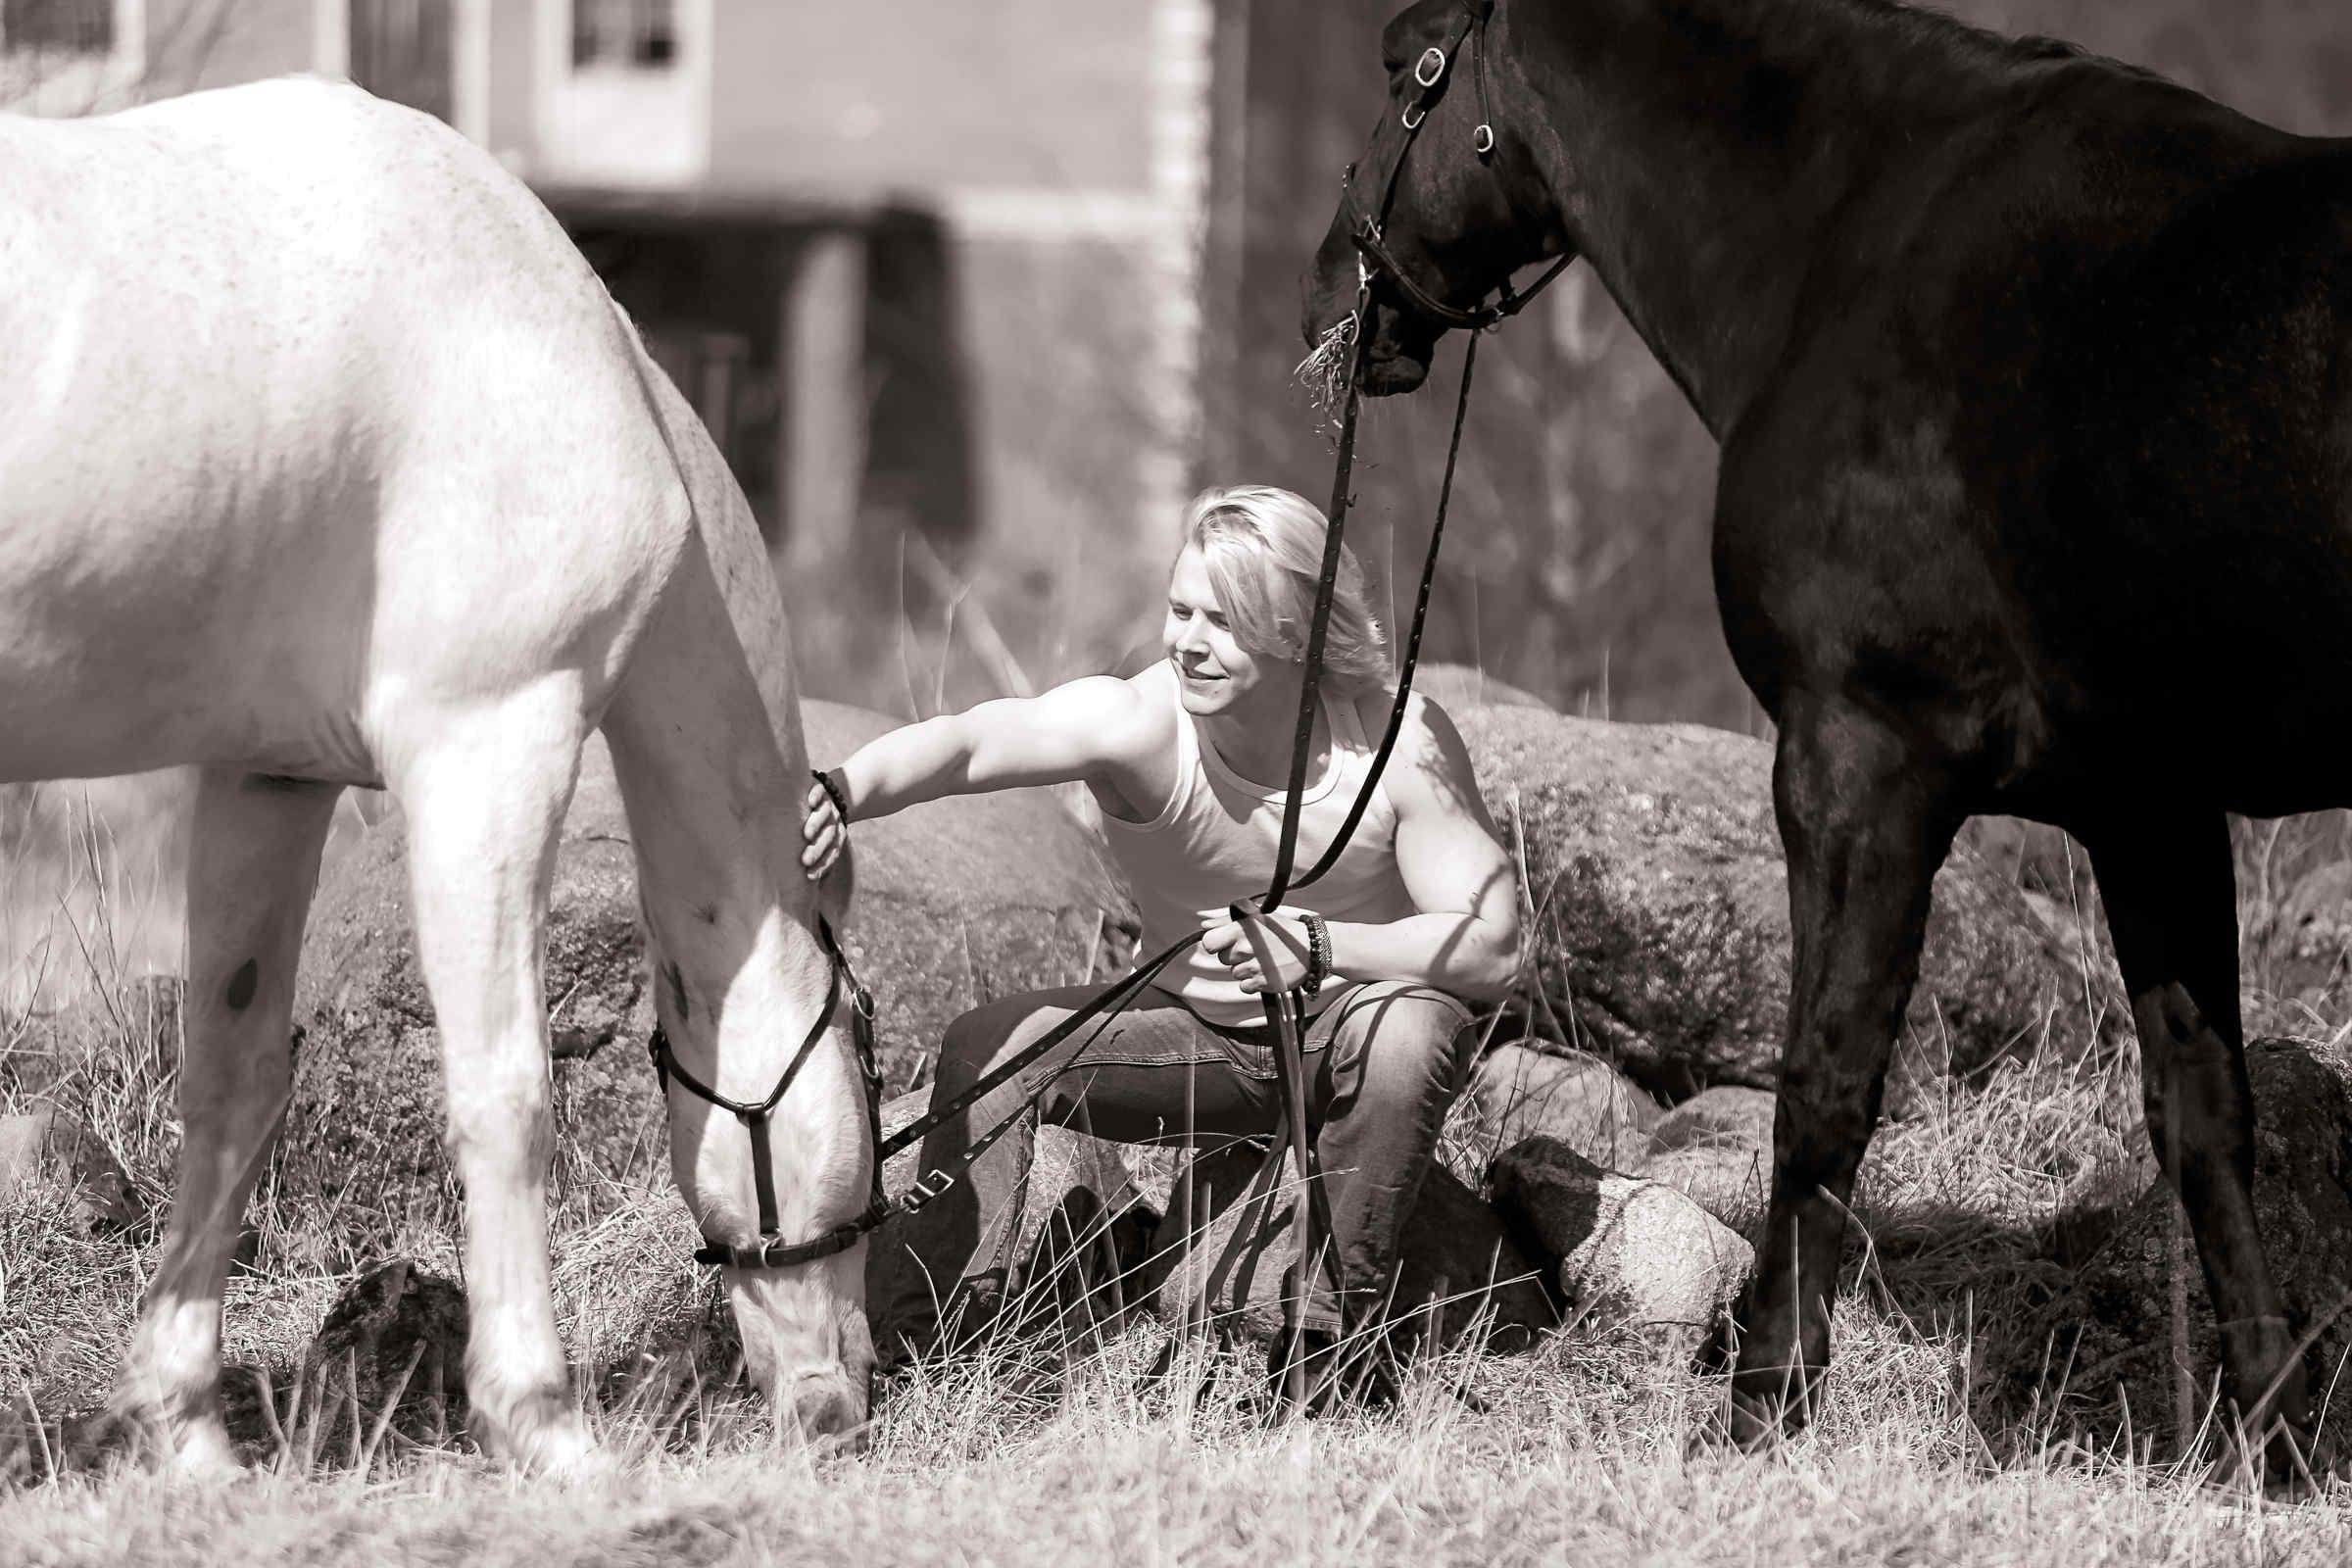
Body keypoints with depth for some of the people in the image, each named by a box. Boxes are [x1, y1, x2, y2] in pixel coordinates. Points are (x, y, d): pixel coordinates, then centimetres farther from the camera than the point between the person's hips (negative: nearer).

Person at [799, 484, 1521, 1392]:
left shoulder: (1399, 743, -24)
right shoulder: (1139, 722, -24)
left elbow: (1493, 949, -25)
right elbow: (966, 745, -42)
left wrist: (1315, 945, -39)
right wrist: (842, 792, -64)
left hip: (1349, 1021, -2)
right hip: (1199, 1035, 2)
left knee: (1412, 1024, -34)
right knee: (988, 1047, -17)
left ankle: (1334, 1329, -21)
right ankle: (910, 1342, -12)